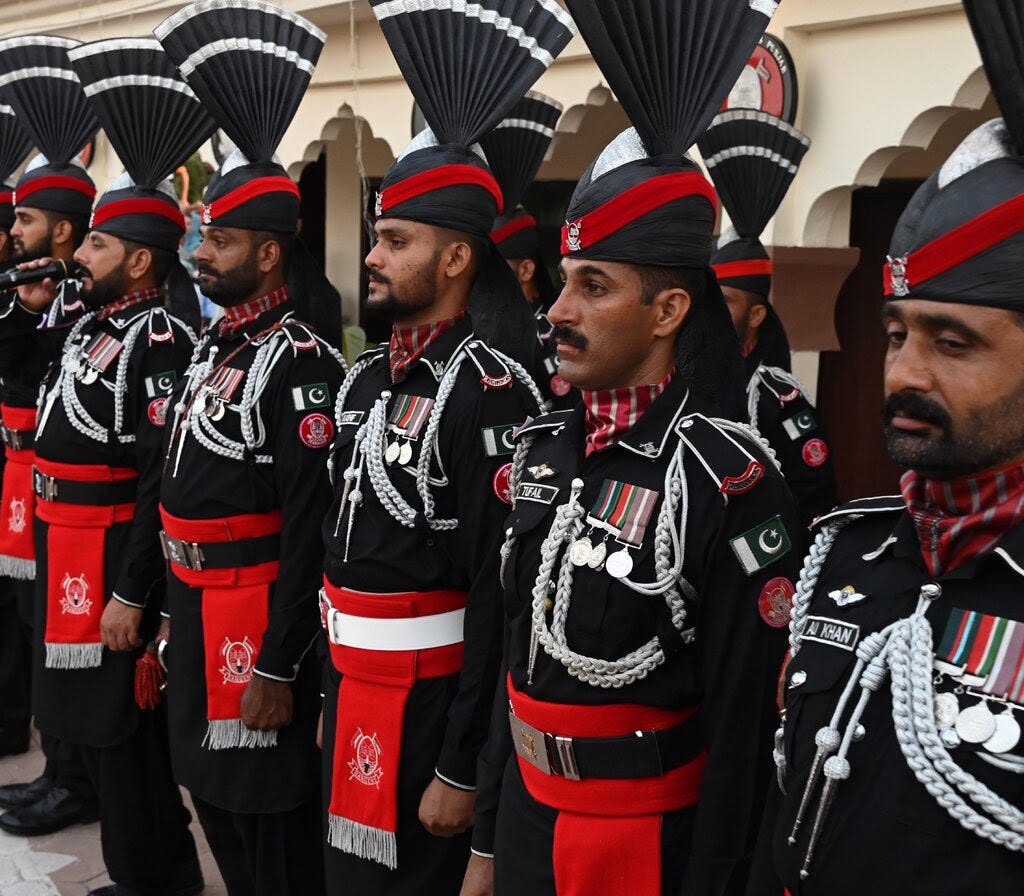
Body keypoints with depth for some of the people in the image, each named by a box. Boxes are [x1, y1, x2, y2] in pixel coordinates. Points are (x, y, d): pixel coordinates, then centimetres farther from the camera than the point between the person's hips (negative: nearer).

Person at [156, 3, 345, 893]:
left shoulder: (302, 362, -18)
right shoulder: (215, 343, 10)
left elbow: (313, 528, -21)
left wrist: (278, 665, -20)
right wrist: (173, 610, 17)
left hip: (255, 618, -9)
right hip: (193, 609, 9)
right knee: (215, 797, 21)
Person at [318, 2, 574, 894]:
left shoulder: (489, 389, -19)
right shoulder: (370, 376, 8)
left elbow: (502, 591, -21)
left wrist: (462, 767, -19)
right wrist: (332, 690, 16)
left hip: (427, 698, -8)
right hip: (350, 681, 8)